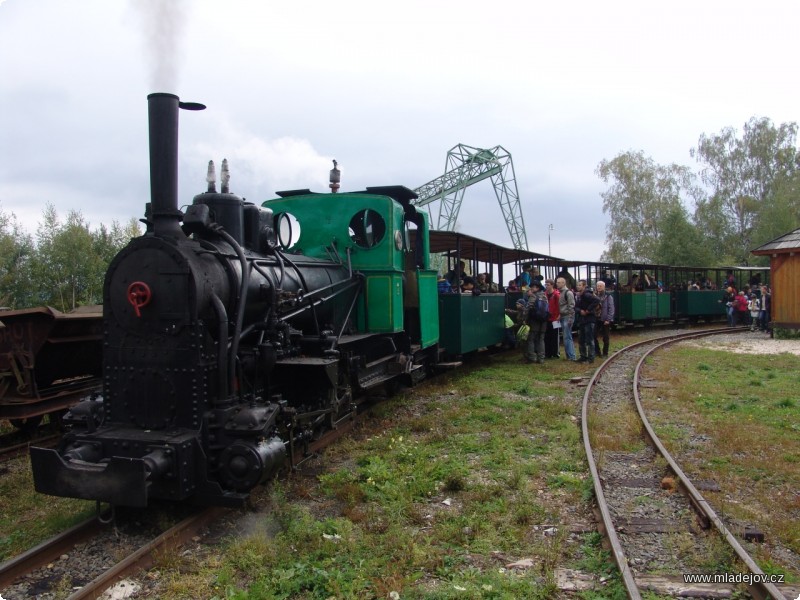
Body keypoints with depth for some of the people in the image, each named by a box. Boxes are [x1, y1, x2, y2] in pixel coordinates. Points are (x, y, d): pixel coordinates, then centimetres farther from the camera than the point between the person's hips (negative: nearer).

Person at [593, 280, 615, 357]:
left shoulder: (608, 297, -3)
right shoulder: (595, 296, 8)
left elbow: (611, 309, -8)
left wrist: (608, 320, -14)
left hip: (605, 320, -3)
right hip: (597, 320, 3)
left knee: (605, 338, 4)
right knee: (594, 336, -1)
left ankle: (605, 353, 14)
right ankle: (597, 351, 12)